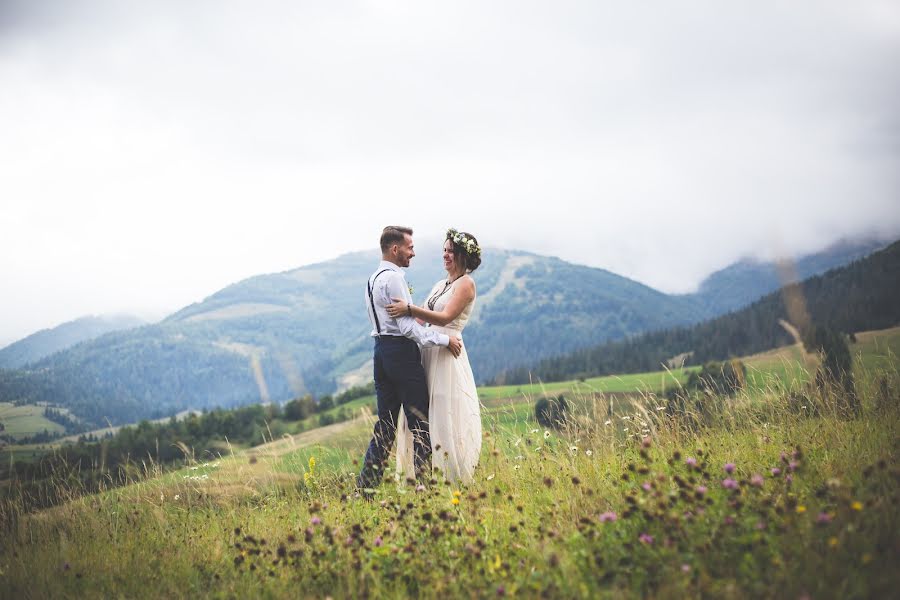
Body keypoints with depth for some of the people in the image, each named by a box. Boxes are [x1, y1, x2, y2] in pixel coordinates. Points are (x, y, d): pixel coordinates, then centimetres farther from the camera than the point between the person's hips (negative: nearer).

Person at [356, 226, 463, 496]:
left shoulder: (374, 279, 17)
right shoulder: (393, 278, -14)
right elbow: (407, 325, -18)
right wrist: (444, 340, -14)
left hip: (382, 350, 9)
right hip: (401, 351, -9)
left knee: (386, 421, 11)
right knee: (420, 421, -2)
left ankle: (366, 484, 8)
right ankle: (424, 480, 1)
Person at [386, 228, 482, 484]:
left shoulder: (465, 283, -7)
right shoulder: (441, 284, 19)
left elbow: (445, 318, -21)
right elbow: (423, 317, 18)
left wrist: (409, 309, -27)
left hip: (447, 353, -8)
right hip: (428, 352, 8)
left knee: (445, 415, -7)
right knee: (421, 416, 6)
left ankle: (454, 477, -2)